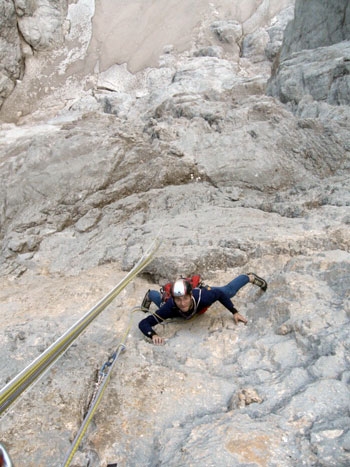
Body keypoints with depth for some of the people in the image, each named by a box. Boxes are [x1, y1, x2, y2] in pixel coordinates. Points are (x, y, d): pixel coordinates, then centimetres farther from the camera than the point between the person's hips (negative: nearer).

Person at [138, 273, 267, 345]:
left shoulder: (202, 296, -45)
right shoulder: (170, 307, -47)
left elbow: (221, 294, -24)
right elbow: (143, 323, -44)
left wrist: (235, 312, -24)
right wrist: (153, 335, -61)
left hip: (200, 289, 1)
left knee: (229, 291, 25)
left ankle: (250, 277, 53)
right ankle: (150, 295, 67)